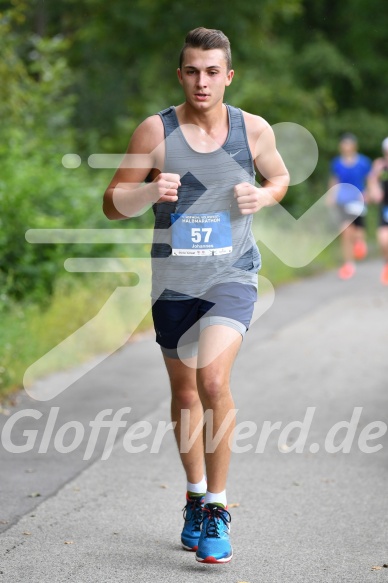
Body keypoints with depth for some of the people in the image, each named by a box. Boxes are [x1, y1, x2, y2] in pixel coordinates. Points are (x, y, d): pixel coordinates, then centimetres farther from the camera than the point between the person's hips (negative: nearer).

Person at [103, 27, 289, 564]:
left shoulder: (254, 130, -3)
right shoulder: (155, 131, -6)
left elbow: (280, 178, 17)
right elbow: (113, 204, -3)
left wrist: (263, 196, -6)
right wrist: (151, 190, -24)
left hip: (232, 277, -2)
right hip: (173, 280, 2)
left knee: (213, 380, -22)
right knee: (184, 392, 15)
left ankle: (217, 508, -10)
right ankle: (195, 495, 36)